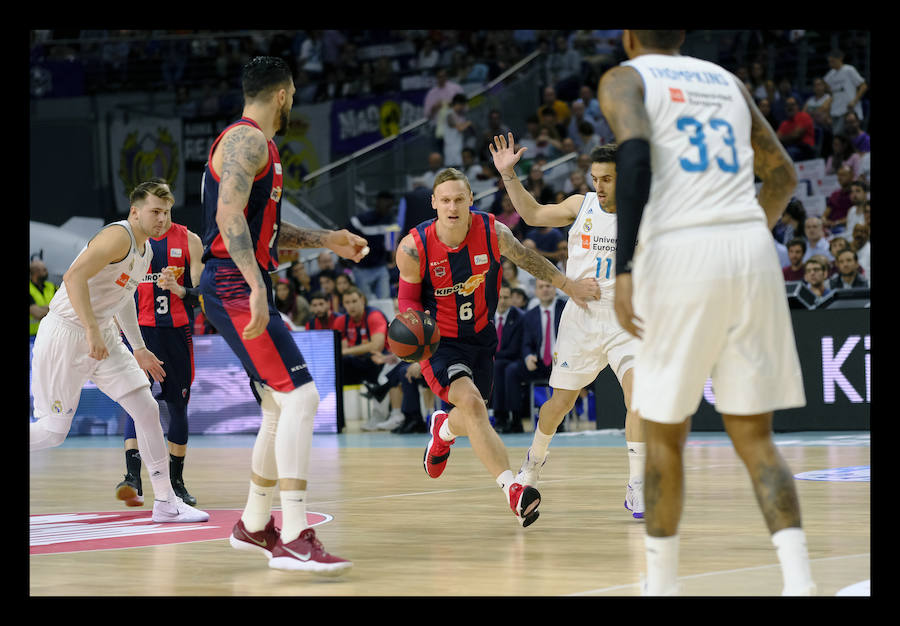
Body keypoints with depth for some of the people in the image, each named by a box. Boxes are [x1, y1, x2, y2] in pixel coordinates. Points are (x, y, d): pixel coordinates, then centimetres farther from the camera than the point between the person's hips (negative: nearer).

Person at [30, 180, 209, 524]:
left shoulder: (146, 250, 12)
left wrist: (139, 349, 27)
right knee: (53, 431, -6)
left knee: (147, 409, -1)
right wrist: (92, 331, -34)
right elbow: (74, 277, -30)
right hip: (65, 336, -9)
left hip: (103, 336, 9)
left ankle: (166, 502, 4)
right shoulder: (118, 236, -18)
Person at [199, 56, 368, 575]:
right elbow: (229, 217, -24)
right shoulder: (247, 140, -11)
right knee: (300, 397, -18)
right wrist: (257, 287, -32)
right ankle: (293, 540, -23)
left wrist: (326, 240, 29)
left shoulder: (259, 144, 22)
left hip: (246, 289, 11)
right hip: (236, 287, -11)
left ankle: (254, 526, 28)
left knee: (281, 407, 17)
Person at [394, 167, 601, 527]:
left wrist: (568, 286, 7)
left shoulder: (492, 233, -16)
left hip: (480, 336, 4)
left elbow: (527, 259, 3)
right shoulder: (413, 248, -21)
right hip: (438, 339, -4)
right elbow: (407, 297, -5)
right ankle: (513, 492, -36)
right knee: (471, 404, -29)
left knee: (470, 421, 17)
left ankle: (442, 430, 57)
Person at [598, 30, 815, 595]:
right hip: (752, 252, 4)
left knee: (664, 434, 11)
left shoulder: (625, 78, 7)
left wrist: (624, 267, -15)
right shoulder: (726, 80, 23)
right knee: (754, 435, 6)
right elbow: (783, 173, 27)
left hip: (679, 253, -4)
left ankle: (662, 584, 18)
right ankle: (799, 581, -11)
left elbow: (635, 154, -12)